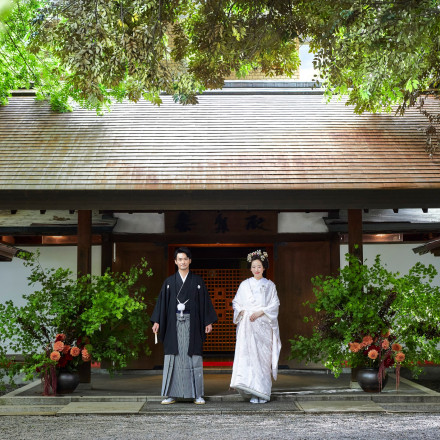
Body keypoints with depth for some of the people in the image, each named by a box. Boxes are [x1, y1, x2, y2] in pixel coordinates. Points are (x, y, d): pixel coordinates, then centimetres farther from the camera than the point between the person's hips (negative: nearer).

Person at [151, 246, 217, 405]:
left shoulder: (198, 281, 7)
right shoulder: (169, 282, 9)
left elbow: (205, 302, 6)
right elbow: (162, 302, 7)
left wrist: (208, 322, -1)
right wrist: (157, 321, -1)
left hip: (192, 323, -1)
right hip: (174, 323, 1)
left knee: (194, 358, -2)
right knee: (172, 357, 0)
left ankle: (197, 394, 3)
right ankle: (170, 394, 5)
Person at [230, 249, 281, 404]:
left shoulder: (269, 285, 9)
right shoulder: (244, 285, 12)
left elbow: (275, 304, 3)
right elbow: (236, 302, 14)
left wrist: (260, 312, -10)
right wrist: (241, 311, -5)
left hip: (263, 325, -1)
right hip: (247, 325, 1)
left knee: (263, 357, -5)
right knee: (248, 355, -10)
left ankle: (262, 392, 2)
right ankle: (253, 392, -8)